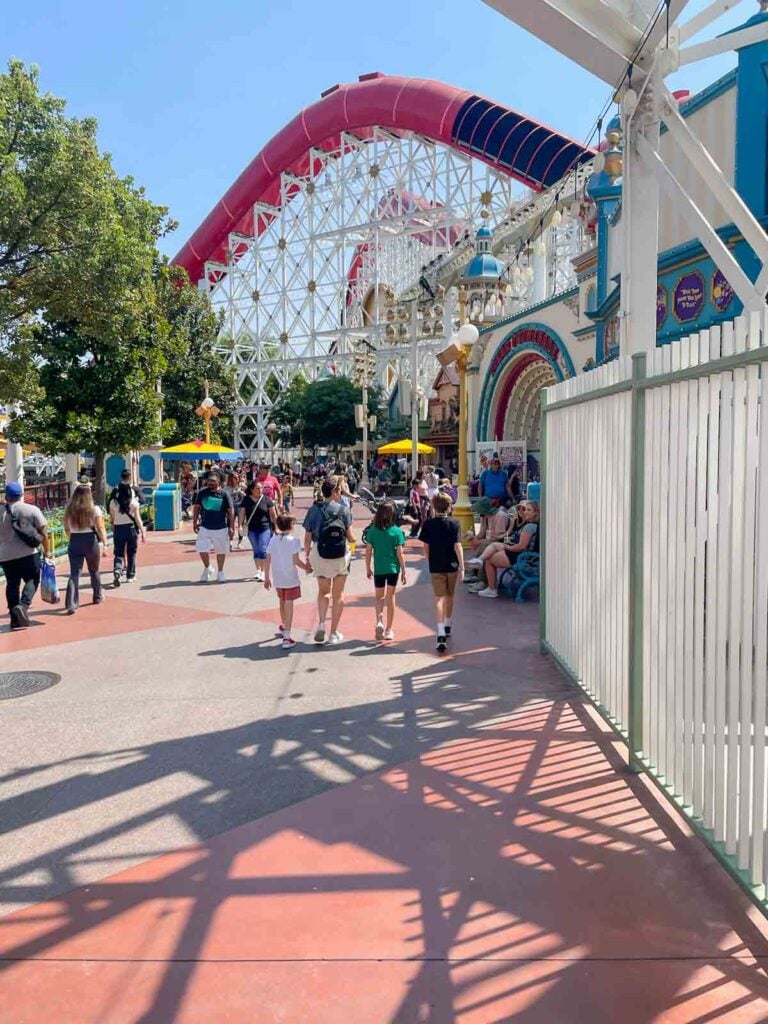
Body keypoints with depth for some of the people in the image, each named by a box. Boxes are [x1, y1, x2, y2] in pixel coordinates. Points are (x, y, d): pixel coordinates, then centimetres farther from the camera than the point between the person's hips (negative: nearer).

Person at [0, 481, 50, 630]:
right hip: (28, 554, -3)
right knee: (32, 580, 10)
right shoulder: (32, 510, -2)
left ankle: (15, 620, 14)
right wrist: (47, 551, 7)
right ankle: (23, 605, -15)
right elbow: (44, 533, -3)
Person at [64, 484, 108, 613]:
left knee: (74, 573, -1)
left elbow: (67, 528, 8)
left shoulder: (69, 510, 3)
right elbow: (100, 528, -10)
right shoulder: (95, 509, -6)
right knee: (94, 571, 18)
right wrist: (104, 543, -8)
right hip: (91, 542, -1)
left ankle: (71, 604, -12)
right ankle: (98, 597, 34)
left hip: (74, 542, 2)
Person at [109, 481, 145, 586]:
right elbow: (137, 519, -7)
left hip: (118, 529, 1)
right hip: (131, 528, -1)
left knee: (118, 553, 6)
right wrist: (142, 532, -2)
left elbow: (112, 518, 3)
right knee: (131, 554, 13)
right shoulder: (133, 502, -7)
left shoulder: (113, 502, -3)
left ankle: (117, 570, -21)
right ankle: (130, 576, 18)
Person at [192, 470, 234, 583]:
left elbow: (230, 511, -3)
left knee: (221, 551, 8)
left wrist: (231, 527, -7)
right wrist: (195, 523, 3)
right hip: (204, 527, 1)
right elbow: (196, 507, 8)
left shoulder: (224, 494, -5)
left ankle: (220, 573, 26)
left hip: (221, 528, -1)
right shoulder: (201, 492, 0)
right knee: (202, 550, -5)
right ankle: (207, 568, 22)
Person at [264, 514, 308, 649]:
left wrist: (267, 577, 9)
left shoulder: (273, 540, 2)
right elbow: (296, 561, -15)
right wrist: (307, 567, 2)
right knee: (289, 605, -2)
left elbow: (268, 560, 2)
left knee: (282, 603, 23)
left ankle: (284, 627, 45)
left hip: (278, 579, 5)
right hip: (290, 579, -5)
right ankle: (287, 637, -7)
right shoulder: (293, 540, -12)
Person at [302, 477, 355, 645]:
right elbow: (351, 538, -6)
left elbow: (307, 538, 0)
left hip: (319, 555, 2)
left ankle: (321, 624, 2)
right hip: (340, 556, -1)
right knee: (338, 594, 12)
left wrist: (307, 558, 9)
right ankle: (334, 633, 14)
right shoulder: (343, 510, -5)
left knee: (323, 591, 22)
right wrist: (353, 540, 16)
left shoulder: (314, 510, -1)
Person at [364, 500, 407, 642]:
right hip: (393, 568, -1)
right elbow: (400, 553, -8)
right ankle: (389, 630, 14)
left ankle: (379, 621, -6)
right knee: (390, 596, 9)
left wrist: (368, 569, 10)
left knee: (379, 596, 17)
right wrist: (403, 571, 1)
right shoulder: (397, 531, -9)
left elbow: (368, 552, -2)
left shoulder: (372, 531, -6)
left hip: (378, 568, 1)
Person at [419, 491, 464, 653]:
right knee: (449, 596, 19)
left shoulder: (428, 524, -2)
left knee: (439, 598, -3)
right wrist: (462, 566, -11)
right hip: (452, 565, 1)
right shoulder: (454, 523, -6)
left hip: (436, 566, 0)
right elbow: (457, 545, -12)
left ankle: (441, 634, -18)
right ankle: (448, 627, 37)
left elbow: (426, 546, 0)